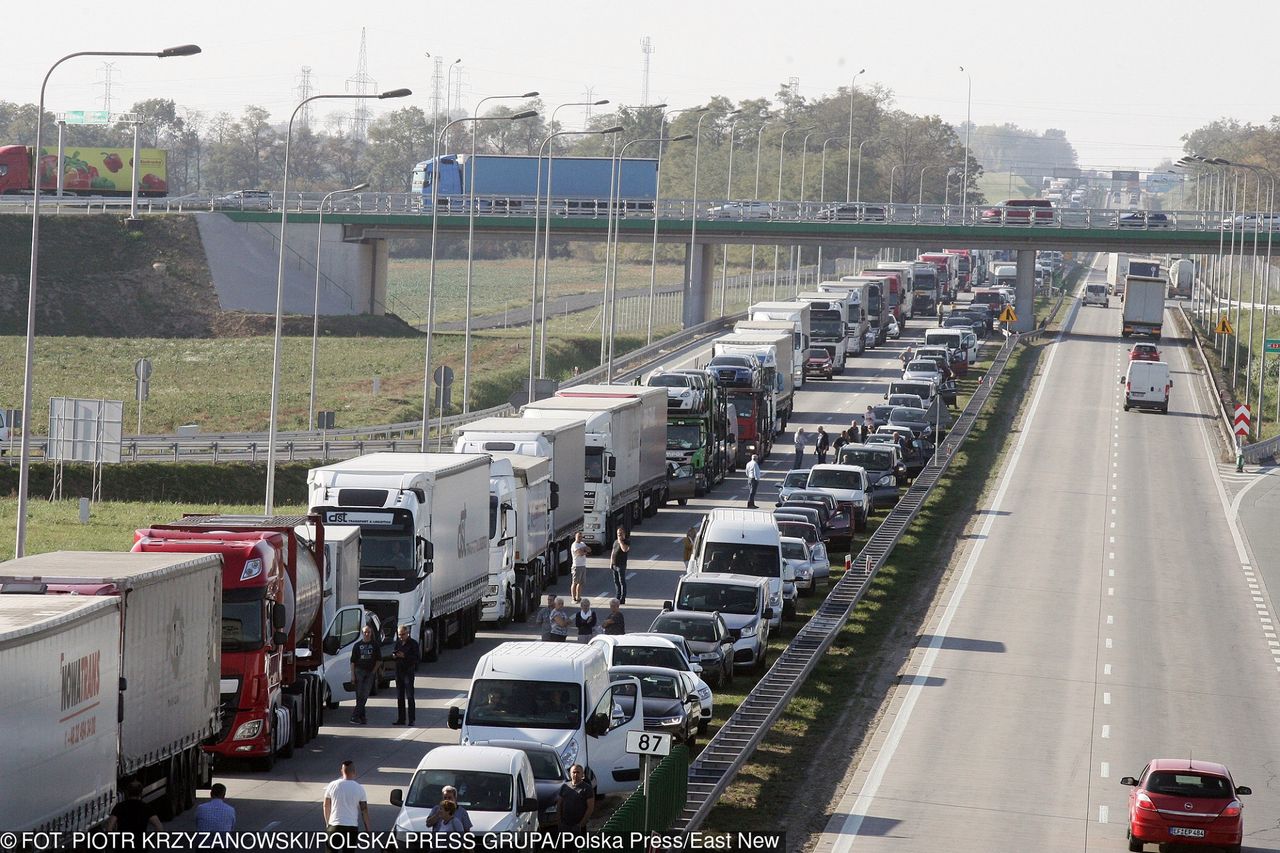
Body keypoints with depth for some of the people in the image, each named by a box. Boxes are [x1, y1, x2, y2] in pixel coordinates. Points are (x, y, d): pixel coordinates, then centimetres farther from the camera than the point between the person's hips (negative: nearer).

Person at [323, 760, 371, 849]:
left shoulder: (332, 785, -2)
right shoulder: (359, 788, -5)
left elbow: (326, 806, 8)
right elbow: (364, 810, -2)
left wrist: (327, 823, 22)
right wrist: (368, 828, 8)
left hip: (334, 826, 1)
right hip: (352, 828, -1)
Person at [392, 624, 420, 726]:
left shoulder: (413, 643, -6)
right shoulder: (398, 643, 13)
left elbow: (417, 657, -12)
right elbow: (393, 654, 23)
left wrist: (405, 656, -21)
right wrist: (393, 655, -1)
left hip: (408, 671, -7)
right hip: (398, 671, 7)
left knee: (409, 697, -7)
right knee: (399, 696, 9)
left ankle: (411, 720, -6)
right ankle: (401, 719, 14)